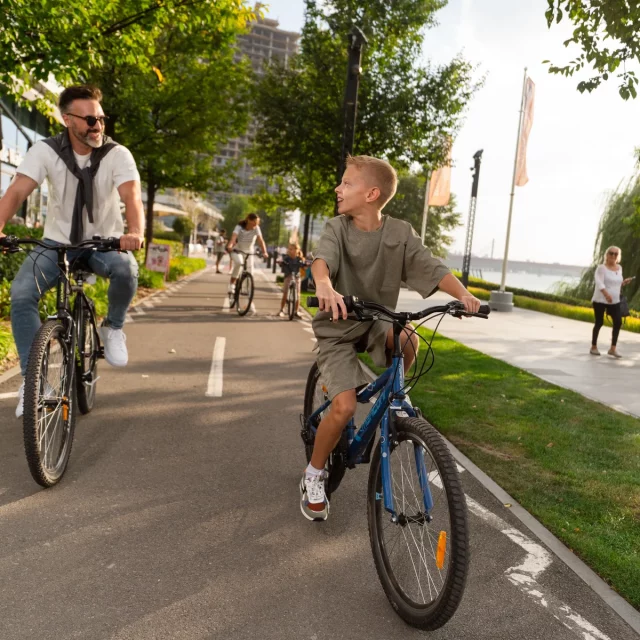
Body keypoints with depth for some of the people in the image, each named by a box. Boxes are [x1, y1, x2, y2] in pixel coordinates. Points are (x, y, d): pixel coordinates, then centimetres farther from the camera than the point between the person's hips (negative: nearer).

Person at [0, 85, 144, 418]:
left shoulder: (117, 154, -12)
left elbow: (132, 197, -27)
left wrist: (135, 233, -49)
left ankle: (113, 328, -4)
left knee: (126, 269, -36)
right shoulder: (45, 151, -10)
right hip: (57, 241, 1)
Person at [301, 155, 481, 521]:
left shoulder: (400, 233, -6)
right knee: (345, 407, -17)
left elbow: (433, 269, -13)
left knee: (408, 340, -32)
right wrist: (325, 285, -52)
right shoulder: (337, 229, -10)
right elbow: (322, 259, -29)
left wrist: (463, 293, -32)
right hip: (338, 328, -2)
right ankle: (314, 476, 7)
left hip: (376, 322, 2)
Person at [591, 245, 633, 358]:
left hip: (615, 301, 6)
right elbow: (599, 283, -23)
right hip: (600, 300, -5)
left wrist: (624, 282, 2)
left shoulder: (619, 268, 11)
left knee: (618, 322, -7)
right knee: (599, 323, 1)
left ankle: (613, 348, -1)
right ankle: (593, 347, 15)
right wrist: (606, 294, -37)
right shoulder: (601, 267, -10)